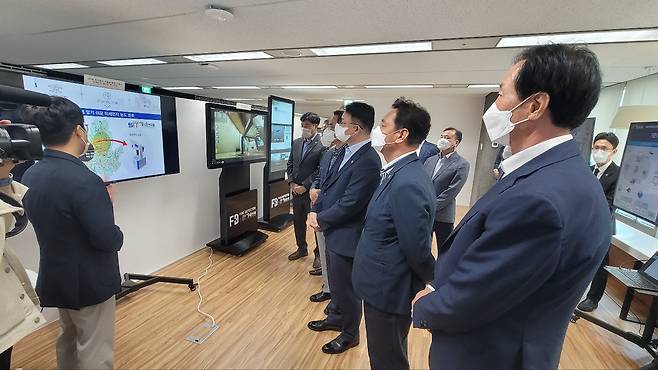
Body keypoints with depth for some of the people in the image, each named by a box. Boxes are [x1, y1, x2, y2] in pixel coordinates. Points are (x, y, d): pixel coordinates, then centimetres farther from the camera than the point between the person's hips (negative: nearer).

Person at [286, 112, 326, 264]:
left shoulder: (322, 145, -14)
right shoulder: (296, 143, 9)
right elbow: (290, 164, 12)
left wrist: (304, 186, -15)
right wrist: (292, 182, 0)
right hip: (296, 190, 7)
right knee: (298, 221, 18)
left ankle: (319, 254, 24)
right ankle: (302, 248, 38)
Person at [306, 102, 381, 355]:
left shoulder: (368, 161, -24)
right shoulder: (343, 151, 4)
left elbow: (349, 204, -24)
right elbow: (327, 185, 10)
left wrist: (320, 219, -11)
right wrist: (316, 212, -3)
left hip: (347, 236, -8)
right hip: (333, 231, 8)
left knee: (347, 288, 13)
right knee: (336, 283, 27)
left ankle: (350, 334, 39)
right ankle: (336, 318, 52)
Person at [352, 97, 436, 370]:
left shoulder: (407, 184, -30)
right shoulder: (399, 174, 1)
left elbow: (418, 251, -22)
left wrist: (436, 280, -6)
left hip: (388, 292, -8)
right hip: (384, 286, 8)